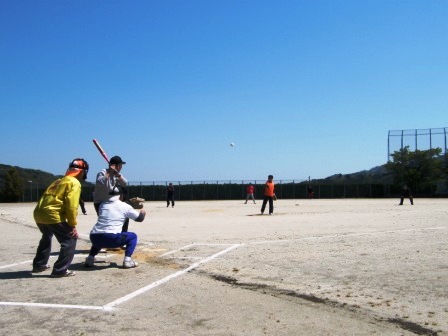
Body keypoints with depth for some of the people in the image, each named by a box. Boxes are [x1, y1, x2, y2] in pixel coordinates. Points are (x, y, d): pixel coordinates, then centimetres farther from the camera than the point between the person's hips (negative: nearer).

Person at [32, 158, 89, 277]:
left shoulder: (59, 180, 24)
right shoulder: (74, 183, -3)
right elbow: (71, 205, -14)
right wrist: (73, 225, -8)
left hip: (38, 213, 9)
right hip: (52, 216, -9)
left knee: (47, 237, 33)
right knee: (70, 241, 1)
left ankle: (39, 265, 43)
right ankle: (60, 270, -1)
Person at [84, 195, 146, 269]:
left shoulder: (102, 205, 20)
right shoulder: (125, 206, 8)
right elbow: (139, 218, 18)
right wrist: (142, 213, 42)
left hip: (94, 238, 5)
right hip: (111, 238, -5)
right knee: (133, 236, 17)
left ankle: (90, 258, 21)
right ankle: (127, 260, 0)